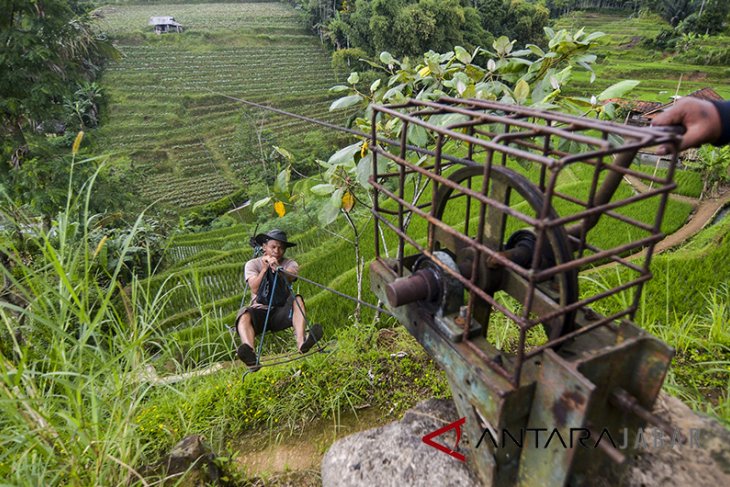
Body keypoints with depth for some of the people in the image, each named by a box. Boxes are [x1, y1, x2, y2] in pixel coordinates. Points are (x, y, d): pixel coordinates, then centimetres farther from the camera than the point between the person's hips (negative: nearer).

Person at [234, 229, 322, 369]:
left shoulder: (290, 264, 6)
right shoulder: (252, 264, 5)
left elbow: (289, 277, -20)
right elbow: (255, 289, -12)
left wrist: (278, 268, -41)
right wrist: (265, 268, -19)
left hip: (281, 312, 1)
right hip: (260, 311, -1)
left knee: (297, 299, -27)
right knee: (244, 315, -32)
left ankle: (301, 342, -47)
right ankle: (250, 354, -58)